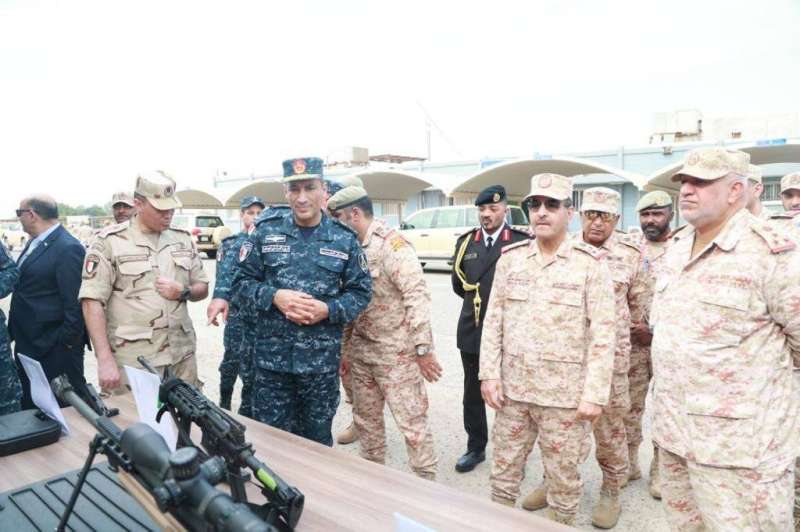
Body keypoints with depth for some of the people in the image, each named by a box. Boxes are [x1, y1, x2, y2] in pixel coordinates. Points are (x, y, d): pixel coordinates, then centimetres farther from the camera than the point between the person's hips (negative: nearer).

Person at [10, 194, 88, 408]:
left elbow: (75, 301, -21)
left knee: (67, 404, 4)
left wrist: (67, 341, -18)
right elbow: (22, 286, 19)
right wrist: (15, 331, 15)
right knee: (29, 401, 20)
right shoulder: (34, 243, 11)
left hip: (56, 348, -9)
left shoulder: (68, 248, -19)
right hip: (28, 343, 9)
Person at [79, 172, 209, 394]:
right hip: (133, 360, -4)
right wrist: (105, 360, -17)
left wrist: (183, 291, -9)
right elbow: (92, 301, -10)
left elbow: (202, 288, 15)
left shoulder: (183, 239, 9)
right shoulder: (109, 242, -6)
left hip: (182, 355, 4)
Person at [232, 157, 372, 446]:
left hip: (322, 360, 0)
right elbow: (242, 282, 3)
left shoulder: (345, 239, 0)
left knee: (318, 439, 16)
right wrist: (274, 297, -15)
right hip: (272, 356, 0)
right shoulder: (266, 231, 0)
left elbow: (361, 292, 3)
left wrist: (328, 310, -15)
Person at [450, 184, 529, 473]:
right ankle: (476, 447, 30)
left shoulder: (522, 241, -6)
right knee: (473, 393, 14)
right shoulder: (465, 241, 8)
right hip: (472, 330, 4)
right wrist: (478, 301, 6)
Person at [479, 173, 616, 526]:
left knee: (563, 479, 12)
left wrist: (594, 394, -12)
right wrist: (490, 374, 0)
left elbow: (603, 335, -8)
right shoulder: (509, 258, 4)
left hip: (565, 394, -3)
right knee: (503, 472, 16)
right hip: (512, 388, 4)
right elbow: (493, 320, 6)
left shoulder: (591, 264, -7)